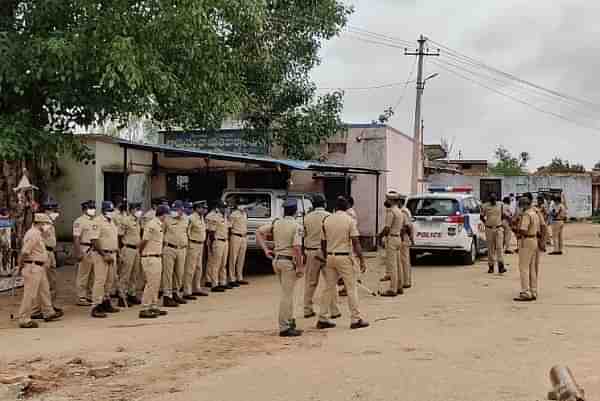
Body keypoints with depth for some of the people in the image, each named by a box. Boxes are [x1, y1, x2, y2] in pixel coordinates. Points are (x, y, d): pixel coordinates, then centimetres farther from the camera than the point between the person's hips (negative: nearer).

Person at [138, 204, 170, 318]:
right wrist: (141, 253, -4)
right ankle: (144, 310, -4)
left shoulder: (159, 225, 13)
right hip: (150, 258, -10)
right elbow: (144, 241, -16)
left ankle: (153, 307, 22)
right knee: (151, 283, -8)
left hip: (157, 257, 10)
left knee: (156, 284, 14)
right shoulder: (152, 225, -17)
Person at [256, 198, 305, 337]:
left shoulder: (276, 223, 7)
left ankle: (290, 320, 29)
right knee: (287, 294, -3)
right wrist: (300, 266, -14)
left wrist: (265, 249, 6)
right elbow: (297, 247, -20)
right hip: (289, 261, -7)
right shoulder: (297, 226, -12)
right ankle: (284, 328, 0)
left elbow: (259, 232, 6)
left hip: (276, 260, 7)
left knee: (287, 292, 21)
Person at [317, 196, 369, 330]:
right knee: (351, 289, 2)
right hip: (344, 257, -4)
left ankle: (322, 319, 12)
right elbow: (355, 243, -12)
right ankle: (356, 319, 4)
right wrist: (362, 260, -9)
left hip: (330, 257, 5)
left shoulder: (327, 221, 5)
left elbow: (323, 243, 9)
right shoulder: (350, 220, -7)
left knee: (329, 288, 10)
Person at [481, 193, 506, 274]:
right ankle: (491, 266, 12)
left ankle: (501, 266, -12)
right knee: (490, 248, 5)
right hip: (489, 229, 0)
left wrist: (500, 222, 7)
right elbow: (482, 216, 11)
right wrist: (486, 223, 4)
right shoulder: (485, 206, 0)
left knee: (500, 247, -8)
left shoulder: (500, 205, 2)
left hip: (499, 229, 0)